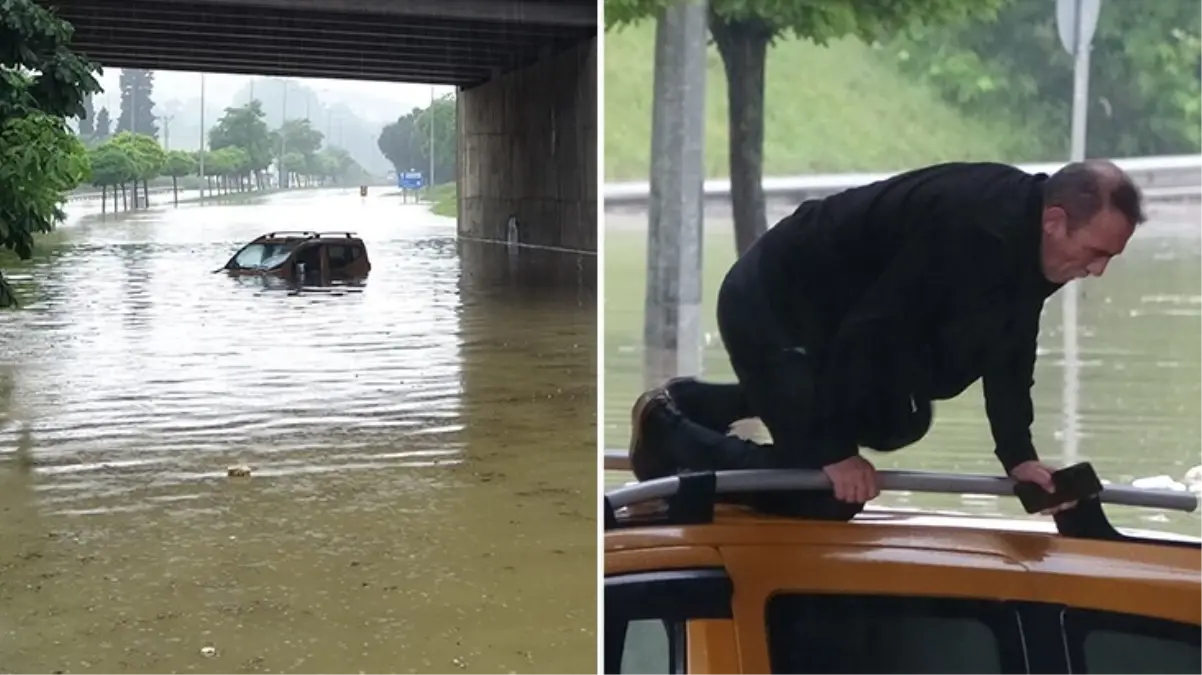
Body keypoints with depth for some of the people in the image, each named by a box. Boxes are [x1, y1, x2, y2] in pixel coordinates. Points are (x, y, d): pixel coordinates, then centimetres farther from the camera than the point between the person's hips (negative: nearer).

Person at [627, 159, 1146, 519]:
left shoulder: (1031, 234, -2)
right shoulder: (972, 229, -32)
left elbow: (1007, 351, 6)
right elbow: (870, 327, -29)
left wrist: (1018, 454, -3)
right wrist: (836, 449, -22)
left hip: (837, 307, 10)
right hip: (770, 305, -10)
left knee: (899, 425, 22)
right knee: (827, 493, -10)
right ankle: (667, 429, 7)